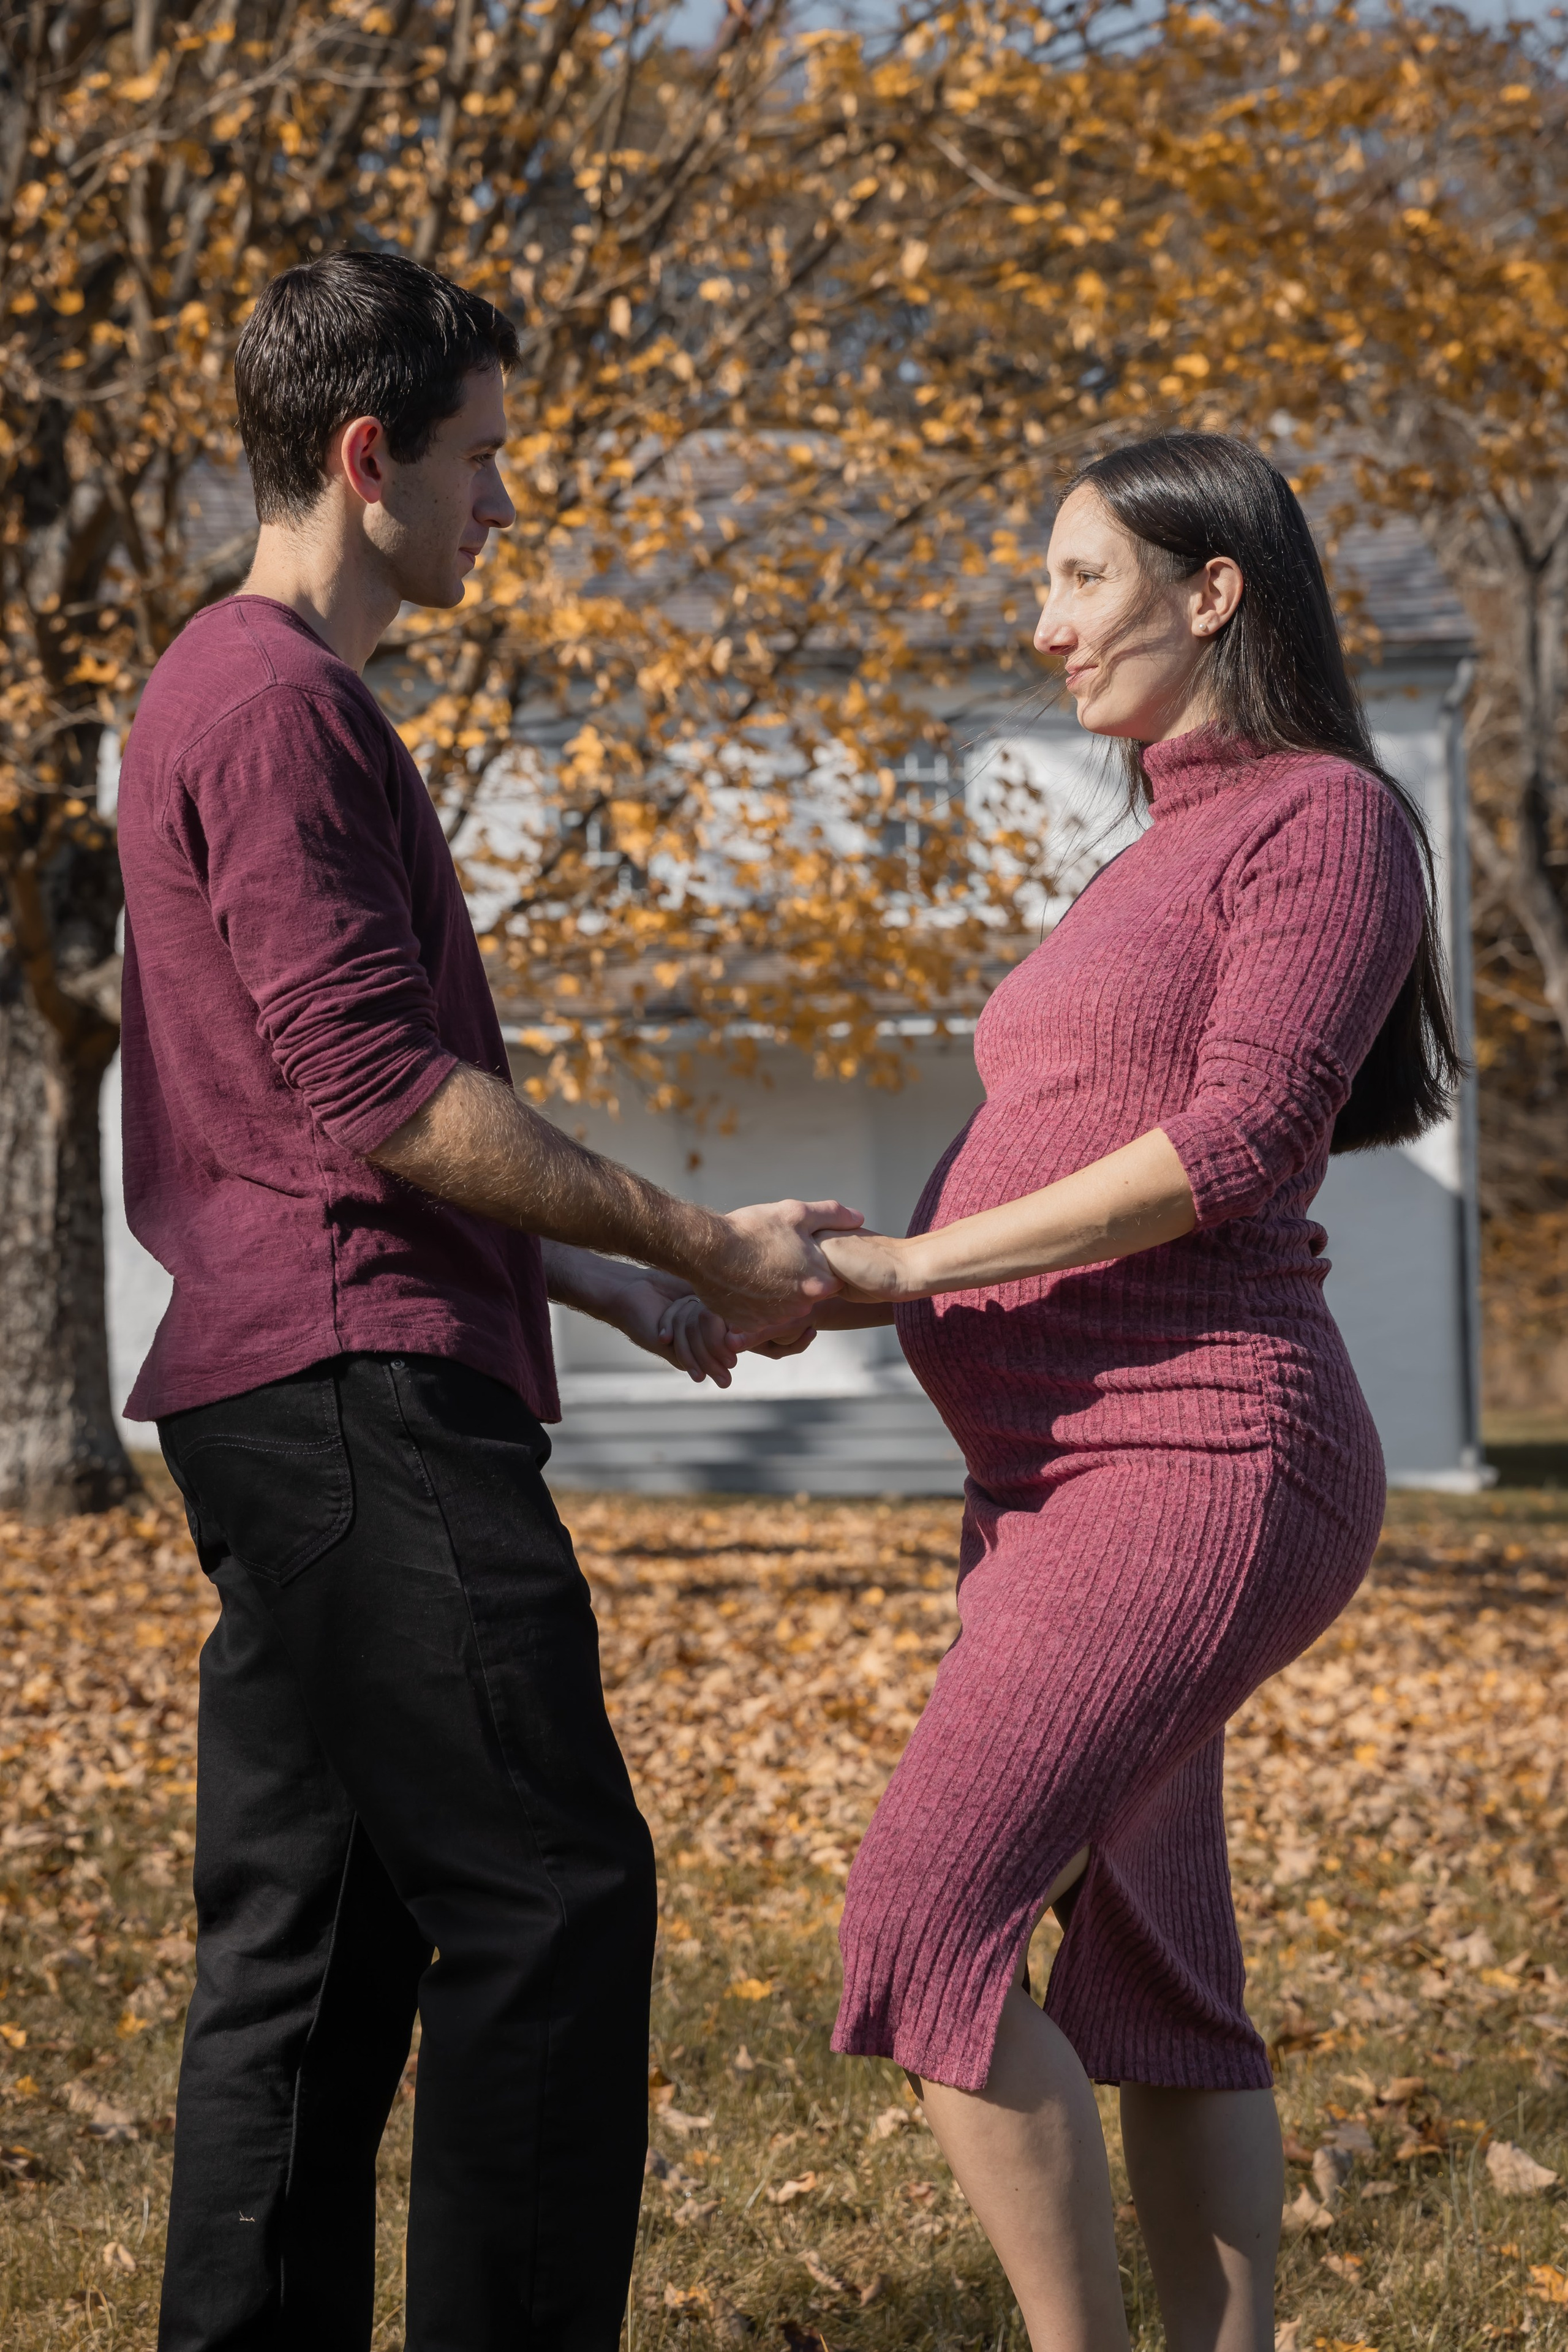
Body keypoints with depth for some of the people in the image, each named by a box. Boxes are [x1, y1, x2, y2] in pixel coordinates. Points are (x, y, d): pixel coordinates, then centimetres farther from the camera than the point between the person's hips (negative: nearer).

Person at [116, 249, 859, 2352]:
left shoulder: (230, 692, 23)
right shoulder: (279, 704, -10)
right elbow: (375, 1088, -18)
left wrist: (603, 1285, 22)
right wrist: (697, 1244, -12)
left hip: (291, 1405, 10)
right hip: (360, 1388, -10)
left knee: (313, 1935, 10)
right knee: (554, 1899, -9)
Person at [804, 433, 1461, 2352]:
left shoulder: (1324, 818, -5)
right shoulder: (1166, 855, 22)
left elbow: (1232, 1142, -16)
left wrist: (912, 1265, -16)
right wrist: (846, 1274, 7)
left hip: (1192, 1465, -9)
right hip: (1079, 1476, 9)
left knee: (921, 1928, -15)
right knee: (1149, 1983, 8)